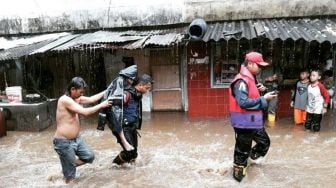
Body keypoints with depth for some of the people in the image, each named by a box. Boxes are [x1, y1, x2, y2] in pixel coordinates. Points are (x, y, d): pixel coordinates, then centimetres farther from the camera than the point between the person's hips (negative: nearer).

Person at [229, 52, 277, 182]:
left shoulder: (250, 78, 10)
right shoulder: (241, 81, -22)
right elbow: (244, 102, -28)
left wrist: (259, 90, -1)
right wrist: (264, 99, -21)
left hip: (254, 121, 10)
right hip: (244, 122, -10)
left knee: (265, 142, 24)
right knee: (243, 150, 4)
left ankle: (254, 156, 47)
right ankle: (239, 174, 21)